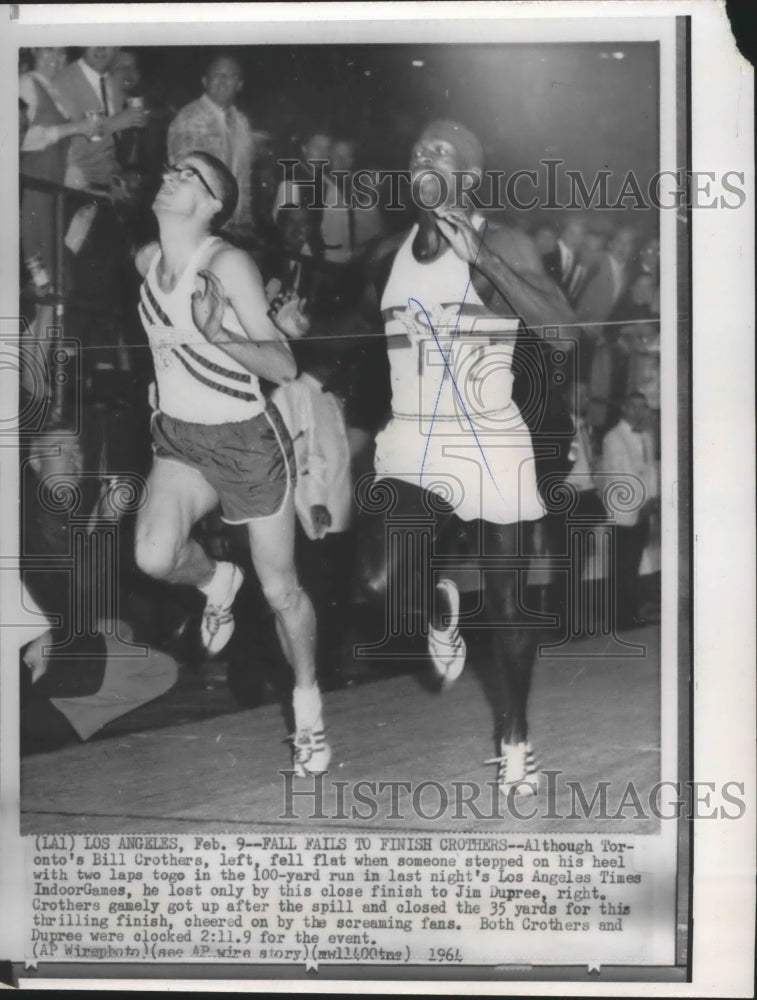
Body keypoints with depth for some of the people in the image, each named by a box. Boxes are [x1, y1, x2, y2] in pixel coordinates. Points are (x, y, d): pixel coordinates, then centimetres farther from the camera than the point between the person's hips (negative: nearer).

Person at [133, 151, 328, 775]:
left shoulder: (229, 264, -18)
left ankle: (309, 713, 27)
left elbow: (284, 367, -21)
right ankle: (216, 581, 13)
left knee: (280, 589, 7)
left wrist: (221, 337, -37)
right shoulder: (147, 260, 0)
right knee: (154, 555, -23)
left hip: (247, 440, -4)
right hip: (179, 437, 5)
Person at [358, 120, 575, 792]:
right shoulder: (389, 255, 9)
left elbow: (561, 325, -20)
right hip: (410, 445, 3)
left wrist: (479, 256, -23)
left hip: (493, 447, -3)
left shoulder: (505, 245, -5)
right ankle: (439, 606, 19)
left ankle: (514, 738, 26)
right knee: (383, 580, -18)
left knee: (505, 603, 5)